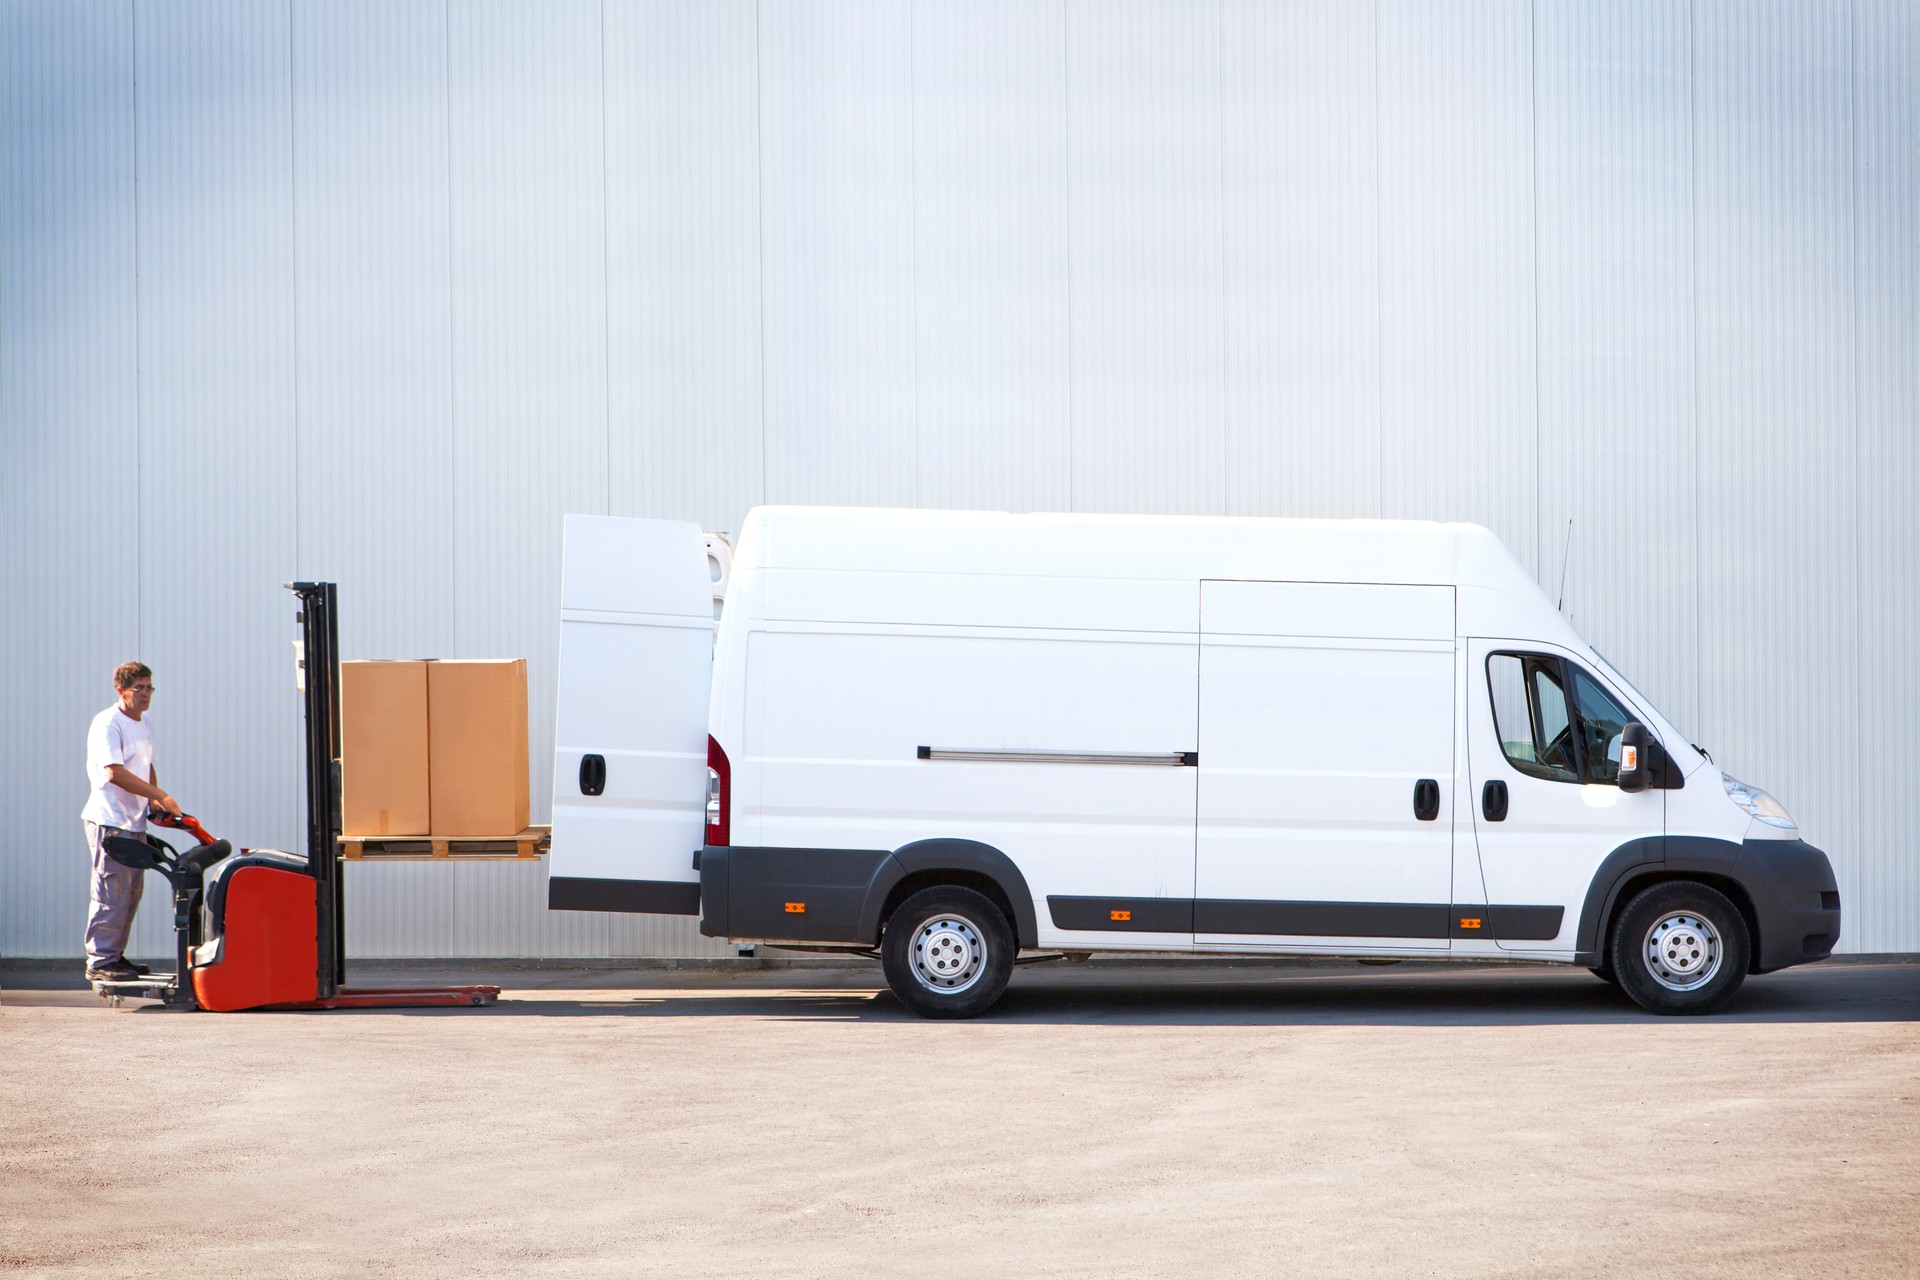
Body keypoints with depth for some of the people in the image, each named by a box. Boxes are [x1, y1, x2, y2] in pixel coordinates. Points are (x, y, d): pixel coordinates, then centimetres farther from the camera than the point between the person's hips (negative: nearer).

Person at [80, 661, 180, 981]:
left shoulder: (144, 723, 16)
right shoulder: (107, 723, -12)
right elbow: (115, 773, -21)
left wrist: (156, 803, 9)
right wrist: (160, 795, -22)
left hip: (135, 822, 9)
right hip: (109, 821, -9)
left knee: (131, 892, 11)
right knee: (111, 892, -10)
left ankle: (115, 955, 19)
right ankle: (99, 960, -7)